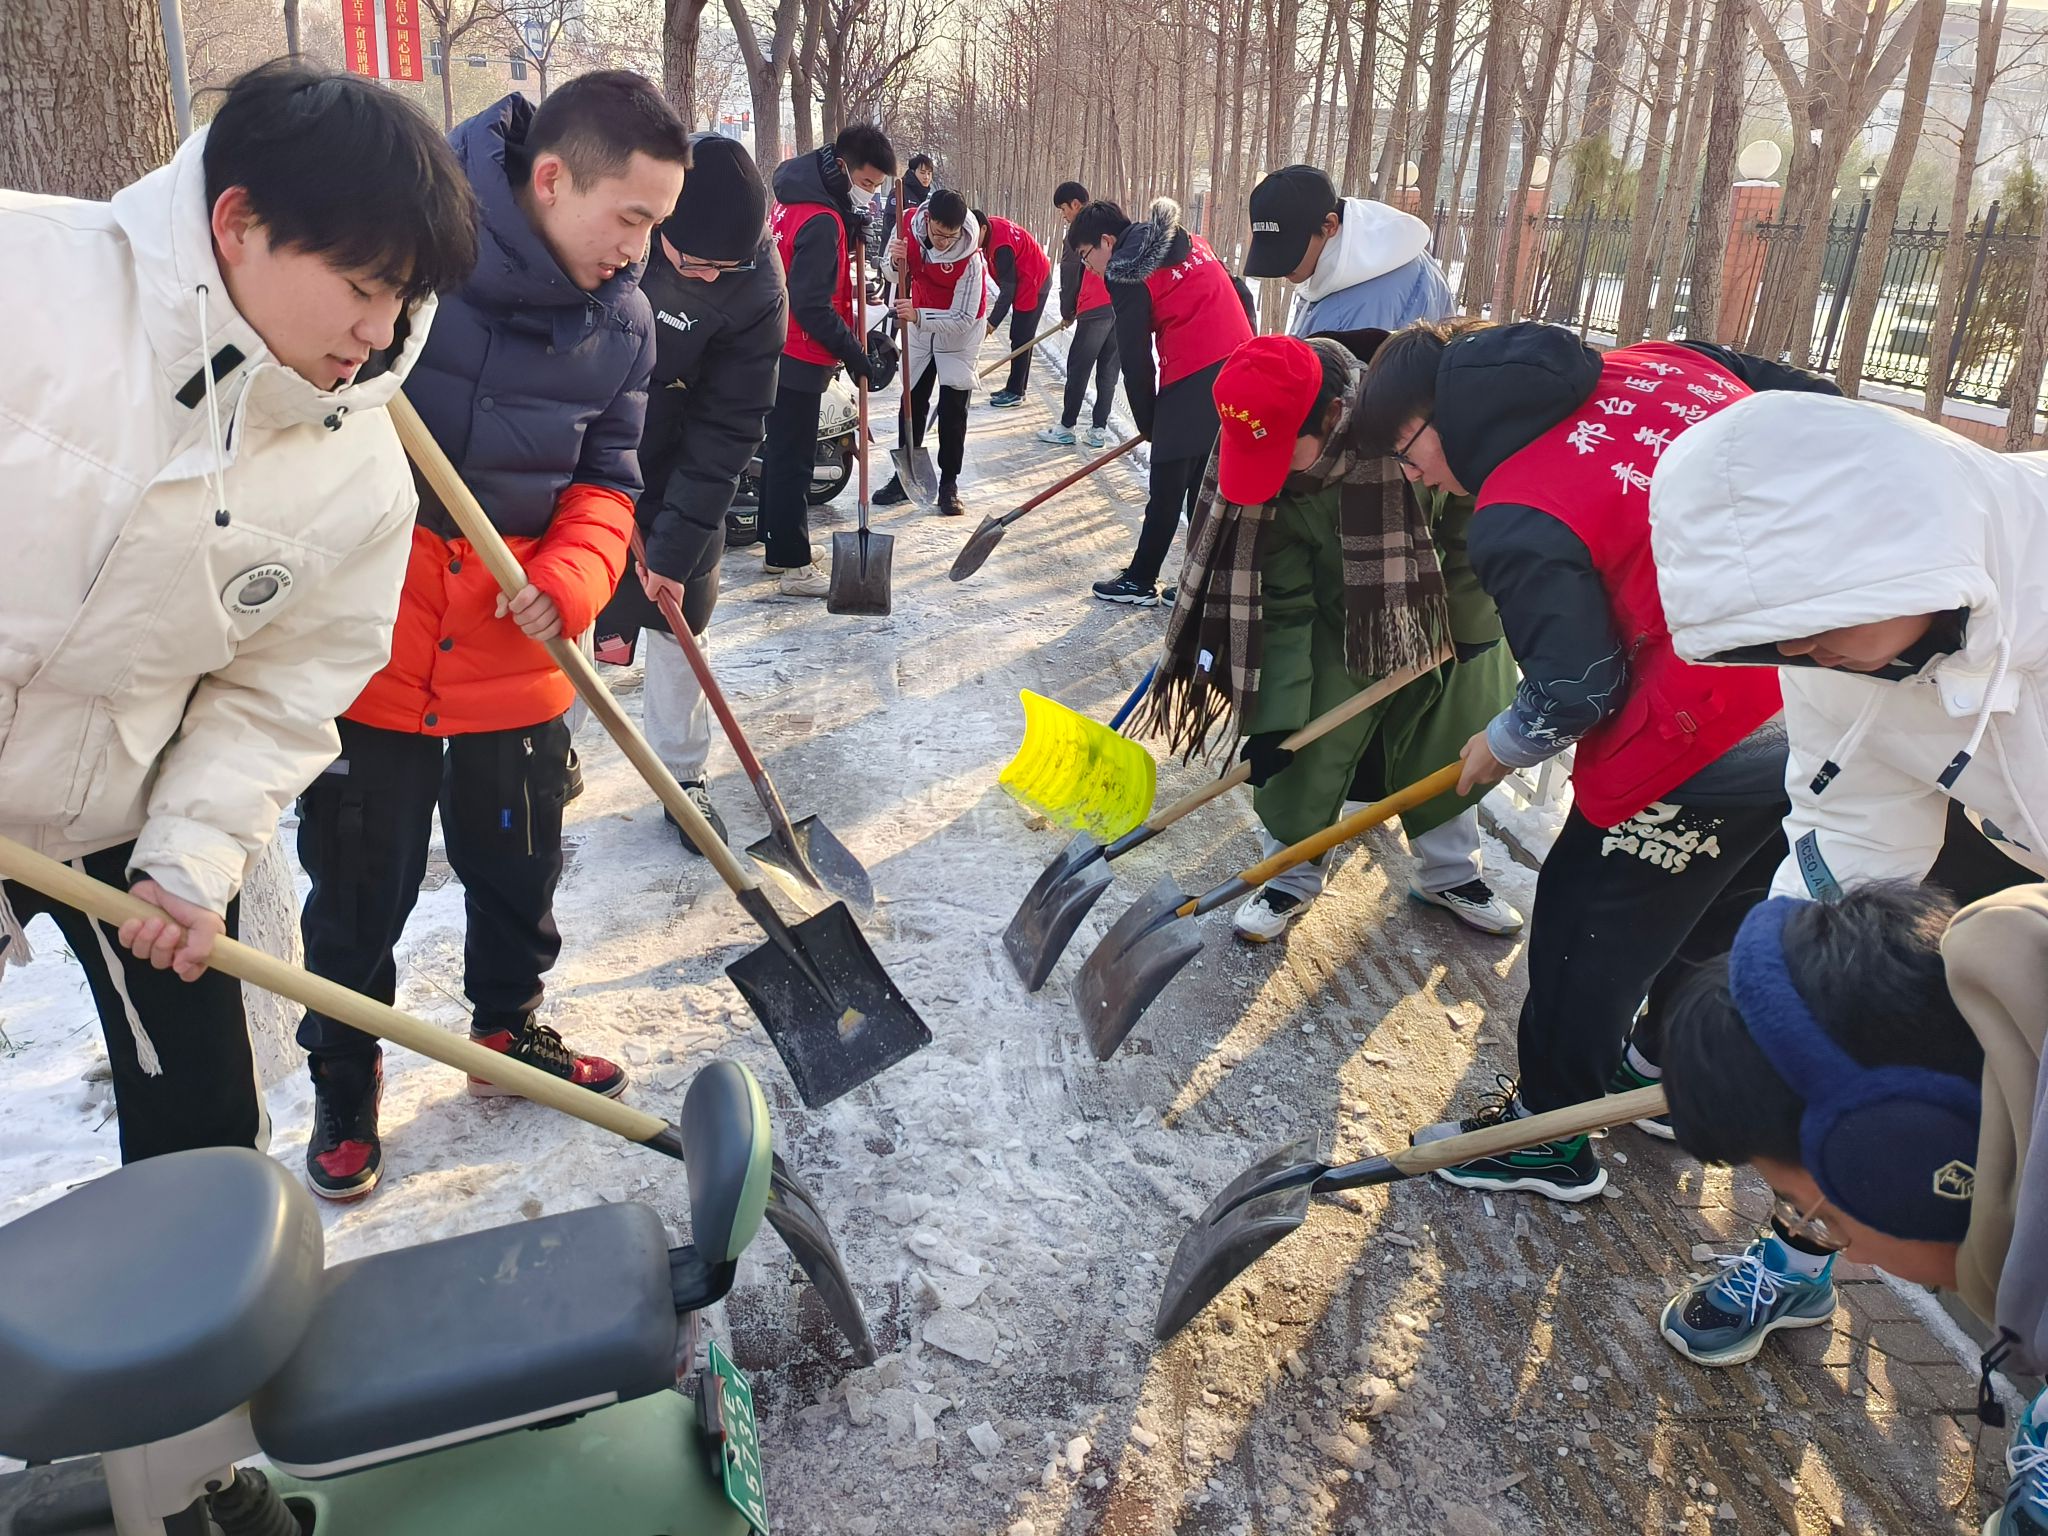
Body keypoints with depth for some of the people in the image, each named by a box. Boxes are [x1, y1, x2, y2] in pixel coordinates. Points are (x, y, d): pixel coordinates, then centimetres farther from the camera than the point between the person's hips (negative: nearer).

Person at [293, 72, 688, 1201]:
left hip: (514, 656, 4)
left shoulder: (623, 322, 0)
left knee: (520, 867, 18)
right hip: (364, 639, -4)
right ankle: (342, 1082, 33)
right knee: (358, 890, 10)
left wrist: (571, 579, -11)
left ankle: (509, 1030, 44)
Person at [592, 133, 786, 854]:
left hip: (672, 473, -1)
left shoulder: (758, 290, -23)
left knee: (678, 619, 6)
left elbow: (726, 430, -19)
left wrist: (676, 545, -21)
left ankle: (684, 776, 22)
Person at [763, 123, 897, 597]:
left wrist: (850, 235, -1)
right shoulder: (821, 220, -22)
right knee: (794, 461, -4)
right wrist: (855, 354, -17)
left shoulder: (792, 201, 8)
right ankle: (795, 567, 2)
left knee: (780, 452, 17)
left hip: (776, 351, 10)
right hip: (798, 360, -10)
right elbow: (812, 306, -25)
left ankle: (776, 549, 27)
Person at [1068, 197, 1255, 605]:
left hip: (1192, 385, -8)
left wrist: (1148, 421, 7)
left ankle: (1140, 582, 13)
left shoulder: (1128, 274, -4)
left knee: (1167, 489, 2)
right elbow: (1242, 297, 19)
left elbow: (1134, 360, -4)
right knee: (1205, 487, 13)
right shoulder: (1191, 243, 19)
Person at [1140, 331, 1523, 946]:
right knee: (1307, 747, -4)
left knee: (1451, 744, 10)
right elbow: (1280, 606, -21)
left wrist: (1473, 626, -10)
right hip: (1340, 621, 0)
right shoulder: (1265, 454, -27)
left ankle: (1447, 871, 33)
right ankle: (1293, 874, 20)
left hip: (1445, 614, 0)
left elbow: (1472, 521, -17)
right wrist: (1274, 717, -24)